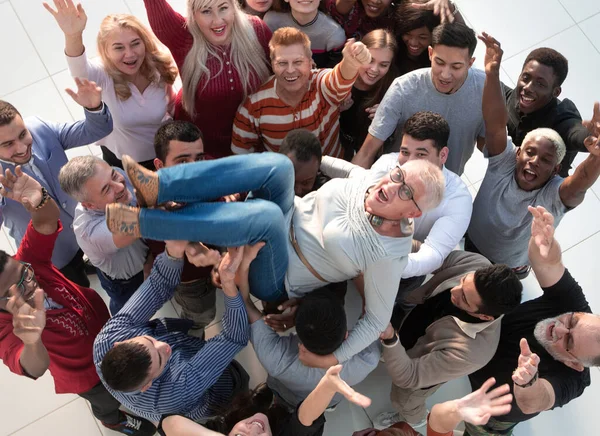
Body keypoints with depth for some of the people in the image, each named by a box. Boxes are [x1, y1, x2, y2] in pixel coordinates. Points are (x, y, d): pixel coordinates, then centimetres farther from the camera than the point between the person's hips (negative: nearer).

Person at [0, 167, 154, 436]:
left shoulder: (25, 261, -30)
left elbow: (48, 221, -38)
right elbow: (35, 369, -58)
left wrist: (40, 200, -63)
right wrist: (32, 342, -83)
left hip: (104, 327, 4)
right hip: (85, 373, -3)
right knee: (108, 401, 30)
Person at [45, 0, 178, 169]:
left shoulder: (160, 69, -20)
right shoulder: (103, 76, -28)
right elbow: (80, 69, -54)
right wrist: (73, 37, -74)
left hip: (163, 155, 2)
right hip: (120, 161, -1)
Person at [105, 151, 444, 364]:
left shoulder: (388, 256, -20)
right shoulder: (368, 180, -3)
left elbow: (377, 321, -14)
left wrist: (332, 359, -21)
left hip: (278, 278, -6)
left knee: (266, 215, -39)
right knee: (278, 165, -24)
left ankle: (140, 222, -30)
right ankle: (157, 187, -30)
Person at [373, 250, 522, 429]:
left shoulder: (470, 352, -49)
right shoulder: (476, 264, -36)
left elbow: (408, 377, -39)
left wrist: (390, 339, -53)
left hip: (418, 367, -4)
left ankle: (414, 419, 65)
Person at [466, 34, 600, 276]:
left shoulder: (555, 195, -33)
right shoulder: (504, 163, -28)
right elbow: (496, 122, -43)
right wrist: (492, 74, -58)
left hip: (510, 272, -2)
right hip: (471, 247, 2)